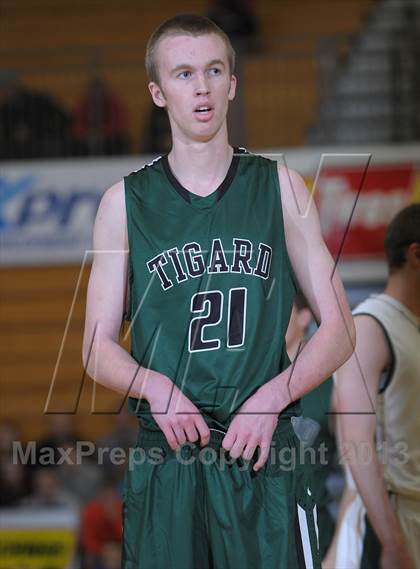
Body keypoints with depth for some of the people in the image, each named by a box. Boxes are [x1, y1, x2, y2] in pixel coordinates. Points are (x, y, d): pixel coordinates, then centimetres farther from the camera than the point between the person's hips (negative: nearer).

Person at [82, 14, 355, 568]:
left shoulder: (280, 187, 7)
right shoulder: (125, 203, 7)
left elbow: (338, 330, 6)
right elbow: (98, 349, 7)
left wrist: (271, 398, -10)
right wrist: (155, 387, -13)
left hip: (265, 456, 0)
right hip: (164, 457, 0)